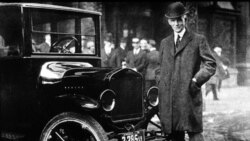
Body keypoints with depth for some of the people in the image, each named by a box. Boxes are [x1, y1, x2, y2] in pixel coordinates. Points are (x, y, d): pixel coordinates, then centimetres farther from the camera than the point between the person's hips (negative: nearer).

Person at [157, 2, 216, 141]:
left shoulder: (198, 40, 6)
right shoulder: (164, 42, 19)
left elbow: (210, 64, 1)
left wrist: (196, 80, -9)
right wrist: (160, 84, 11)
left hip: (189, 96, -4)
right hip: (167, 98, 4)